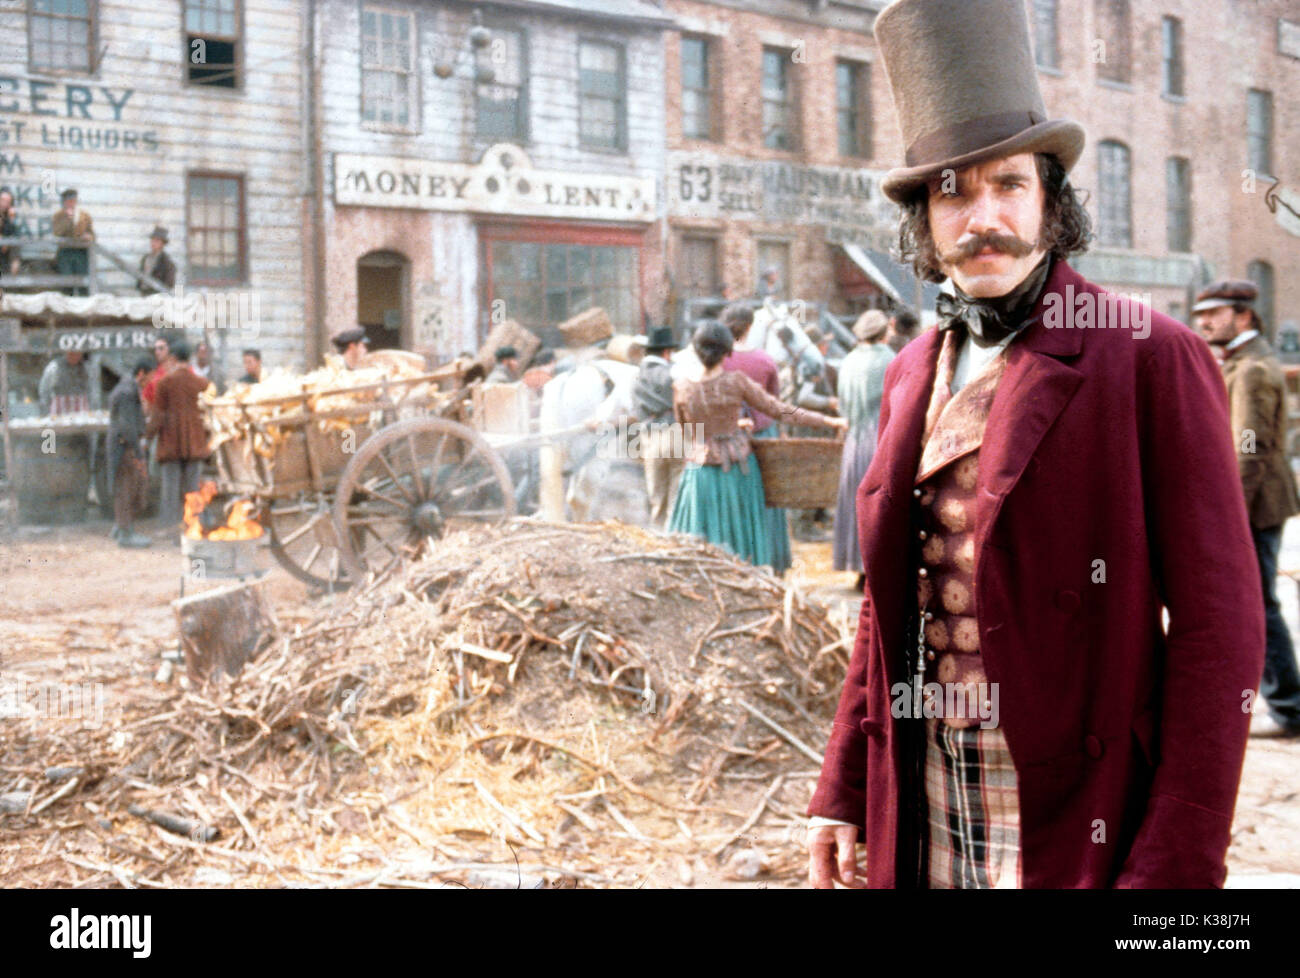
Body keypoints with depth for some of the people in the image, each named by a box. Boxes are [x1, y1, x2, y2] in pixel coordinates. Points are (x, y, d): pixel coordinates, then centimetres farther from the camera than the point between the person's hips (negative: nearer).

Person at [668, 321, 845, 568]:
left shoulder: (682, 388, -7)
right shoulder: (736, 381, -11)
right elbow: (779, 411, -7)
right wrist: (828, 421, 1)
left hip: (701, 470, 0)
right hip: (737, 469, 0)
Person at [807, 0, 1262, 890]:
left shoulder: (1150, 358, -10)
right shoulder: (913, 375, 9)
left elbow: (1219, 627, -13)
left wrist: (1176, 865, -17)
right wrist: (844, 792, 10)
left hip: (1071, 823, -5)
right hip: (919, 819, 5)